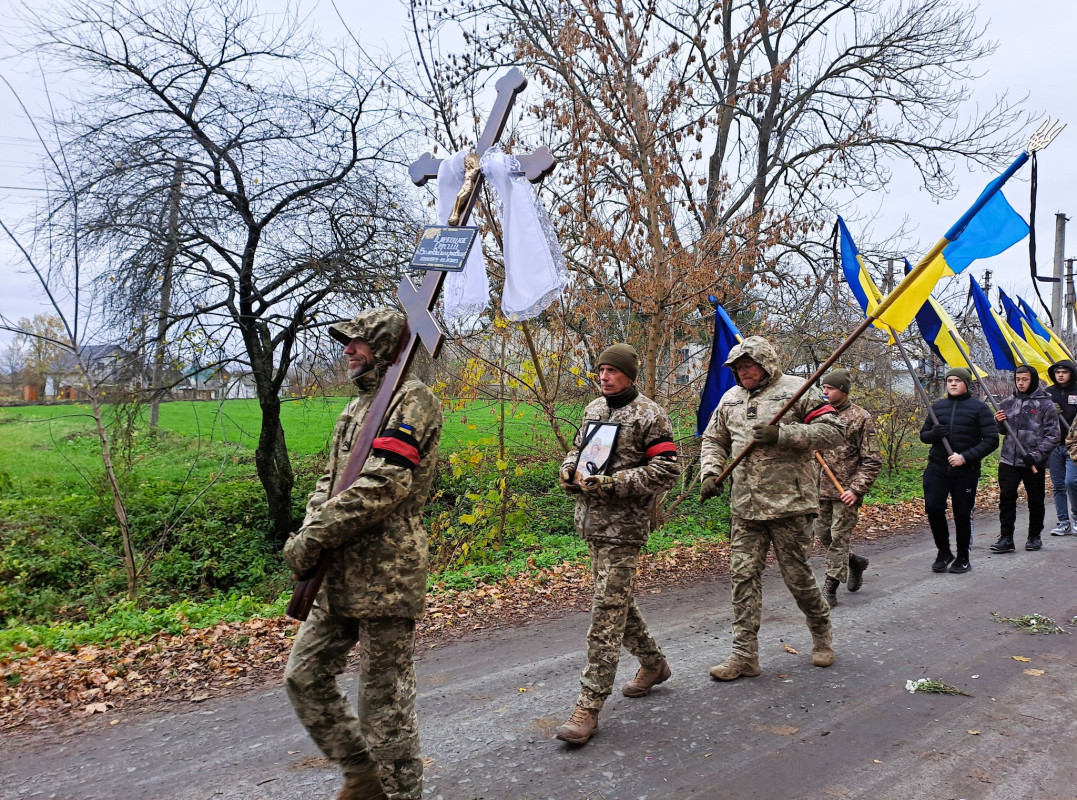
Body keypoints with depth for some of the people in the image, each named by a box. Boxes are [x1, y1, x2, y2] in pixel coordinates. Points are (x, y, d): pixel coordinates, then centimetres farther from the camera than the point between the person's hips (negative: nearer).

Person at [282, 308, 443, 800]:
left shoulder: (412, 399, -12)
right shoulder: (360, 405, 17)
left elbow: (382, 486, -22)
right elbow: (331, 478, 16)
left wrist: (312, 539, -17)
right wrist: (309, 535, -3)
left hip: (384, 574, -10)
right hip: (341, 574, 10)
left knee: (384, 697, 1)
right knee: (304, 674, 16)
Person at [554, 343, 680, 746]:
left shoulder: (650, 415, -8)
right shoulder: (593, 409, 14)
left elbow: (666, 470, -13)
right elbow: (577, 449, 24)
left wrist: (614, 483, -20)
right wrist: (569, 470, 0)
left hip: (623, 527, -8)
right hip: (592, 522, 8)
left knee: (608, 611, -8)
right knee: (618, 602, 18)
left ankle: (589, 706, -5)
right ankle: (653, 663, 39)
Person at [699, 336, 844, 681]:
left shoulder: (797, 390, -3)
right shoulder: (730, 399, 15)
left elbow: (833, 431, -10)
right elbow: (713, 441, 23)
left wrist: (782, 434, -19)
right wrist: (710, 472, 4)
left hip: (789, 502, -5)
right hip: (745, 507, 5)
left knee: (796, 574, 4)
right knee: (744, 575, 1)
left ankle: (821, 631, 32)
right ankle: (744, 655, 7)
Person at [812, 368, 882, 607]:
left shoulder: (860, 418, -7)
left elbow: (872, 460, -9)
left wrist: (857, 489, -16)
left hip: (846, 491, -6)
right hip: (822, 489, 6)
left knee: (839, 538, -3)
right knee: (823, 535, 11)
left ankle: (830, 589, 4)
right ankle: (855, 562, 36)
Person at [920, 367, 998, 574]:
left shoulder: (979, 408, -2)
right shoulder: (938, 406, 10)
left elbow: (991, 440, -6)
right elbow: (923, 434, 17)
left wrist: (966, 457, -18)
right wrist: (933, 434, -7)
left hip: (966, 471, -3)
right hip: (937, 469, 3)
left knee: (962, 514, 4)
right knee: (933, 509, -6)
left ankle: (963, 558, 23)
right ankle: (943, 552, 15)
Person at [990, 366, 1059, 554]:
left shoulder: (1045, 404, -3)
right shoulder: (1007, 403, 9)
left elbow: (1053, 436, -6)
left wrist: (1036, 456, -17)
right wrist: (998, 422, -3)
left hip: (1035, 463, -3)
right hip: (1008, 460, 3)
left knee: (1036, 501, 10)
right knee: (1006, 499, -1)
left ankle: (1034, 536, 25)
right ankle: (1006, 538, 4)